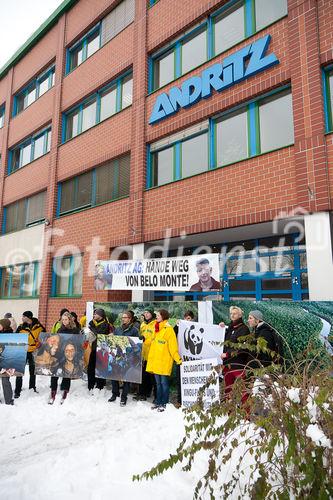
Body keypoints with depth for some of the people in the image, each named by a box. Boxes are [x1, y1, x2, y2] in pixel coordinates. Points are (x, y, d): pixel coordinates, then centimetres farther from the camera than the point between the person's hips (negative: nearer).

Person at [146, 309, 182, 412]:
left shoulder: (168, 329, -11)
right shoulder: (157, 328, 13)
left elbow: (173, 346, -15)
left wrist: (178, 359, -19)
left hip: (164, 361, -8)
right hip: (155, 361, 8)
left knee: (164, 382, 2)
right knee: (158, 383, 16)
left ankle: (164, 403, 13)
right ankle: (158, 402, 26)